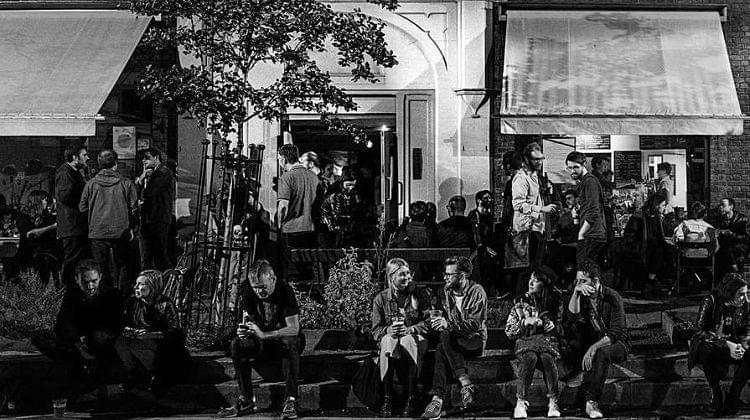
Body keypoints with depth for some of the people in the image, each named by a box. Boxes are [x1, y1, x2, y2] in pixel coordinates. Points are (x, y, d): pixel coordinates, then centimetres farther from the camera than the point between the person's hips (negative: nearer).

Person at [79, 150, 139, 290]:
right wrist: (131, 227, 11)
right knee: (121, 267, 10)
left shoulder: (91, 184, -3)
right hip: (120, 232, -1)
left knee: (101, 269, 8)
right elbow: (134, 208, -3)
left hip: (97, 232, 1)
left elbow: (82, 208, 3)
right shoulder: (126, 184, -5)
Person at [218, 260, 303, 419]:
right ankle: (246, 400, -19)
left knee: (290, 343, -38)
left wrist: (263, 334, -39)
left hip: (284, 339, -4)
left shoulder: (285, 290, -22)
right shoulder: (248, 292, -8)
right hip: (262, 346, 4)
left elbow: (294, 328, -27)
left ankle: (291, 400, -33)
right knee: (237, 344, -23)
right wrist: (243, 330, -31)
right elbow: (247, 321, -5)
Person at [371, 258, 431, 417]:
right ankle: (387, 397, -36)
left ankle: (411, 397, -34)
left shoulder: (420, 294, 6)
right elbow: (376, 331, 7)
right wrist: (388, 330, -16)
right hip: (390, 337, 1)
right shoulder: (381, 299, 7)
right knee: (389, 341, -37)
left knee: (408, 342, -38)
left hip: (415, 337, -1)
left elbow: (429, 322, 1)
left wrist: (411, 329, -16)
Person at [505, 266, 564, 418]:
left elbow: (561, 328, 17)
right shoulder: (521, 302, 8)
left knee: (548, 358, -37)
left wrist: (553, 326, -6)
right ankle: (521, 402, -37)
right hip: (525, 341, 0)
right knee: (530, 358, -37)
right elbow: (508, 330, 8)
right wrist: (525, 322, -9)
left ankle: (553, 403, -33)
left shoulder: (555, 301, 9)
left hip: (548, 339, 0)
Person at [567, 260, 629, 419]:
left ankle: (592, 401, -38)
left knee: (602, 353, -38)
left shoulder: (613, 298, -17)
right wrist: (575, 292, -31)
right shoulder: (581, 296, 0)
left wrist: (593, 348, -35)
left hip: (617, 343, -5)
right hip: (593, 343, 5)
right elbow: (573, 317, -20)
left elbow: (616, 334, -24)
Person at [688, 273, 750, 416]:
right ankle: (716, 394, -23)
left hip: (731, 344, 4)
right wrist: (727, 345, -32)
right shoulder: (710, 302, -18)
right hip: (709, 343, -4)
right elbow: (701, 330, -22)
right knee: (707, 350, -40)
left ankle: (732, 398, -15)